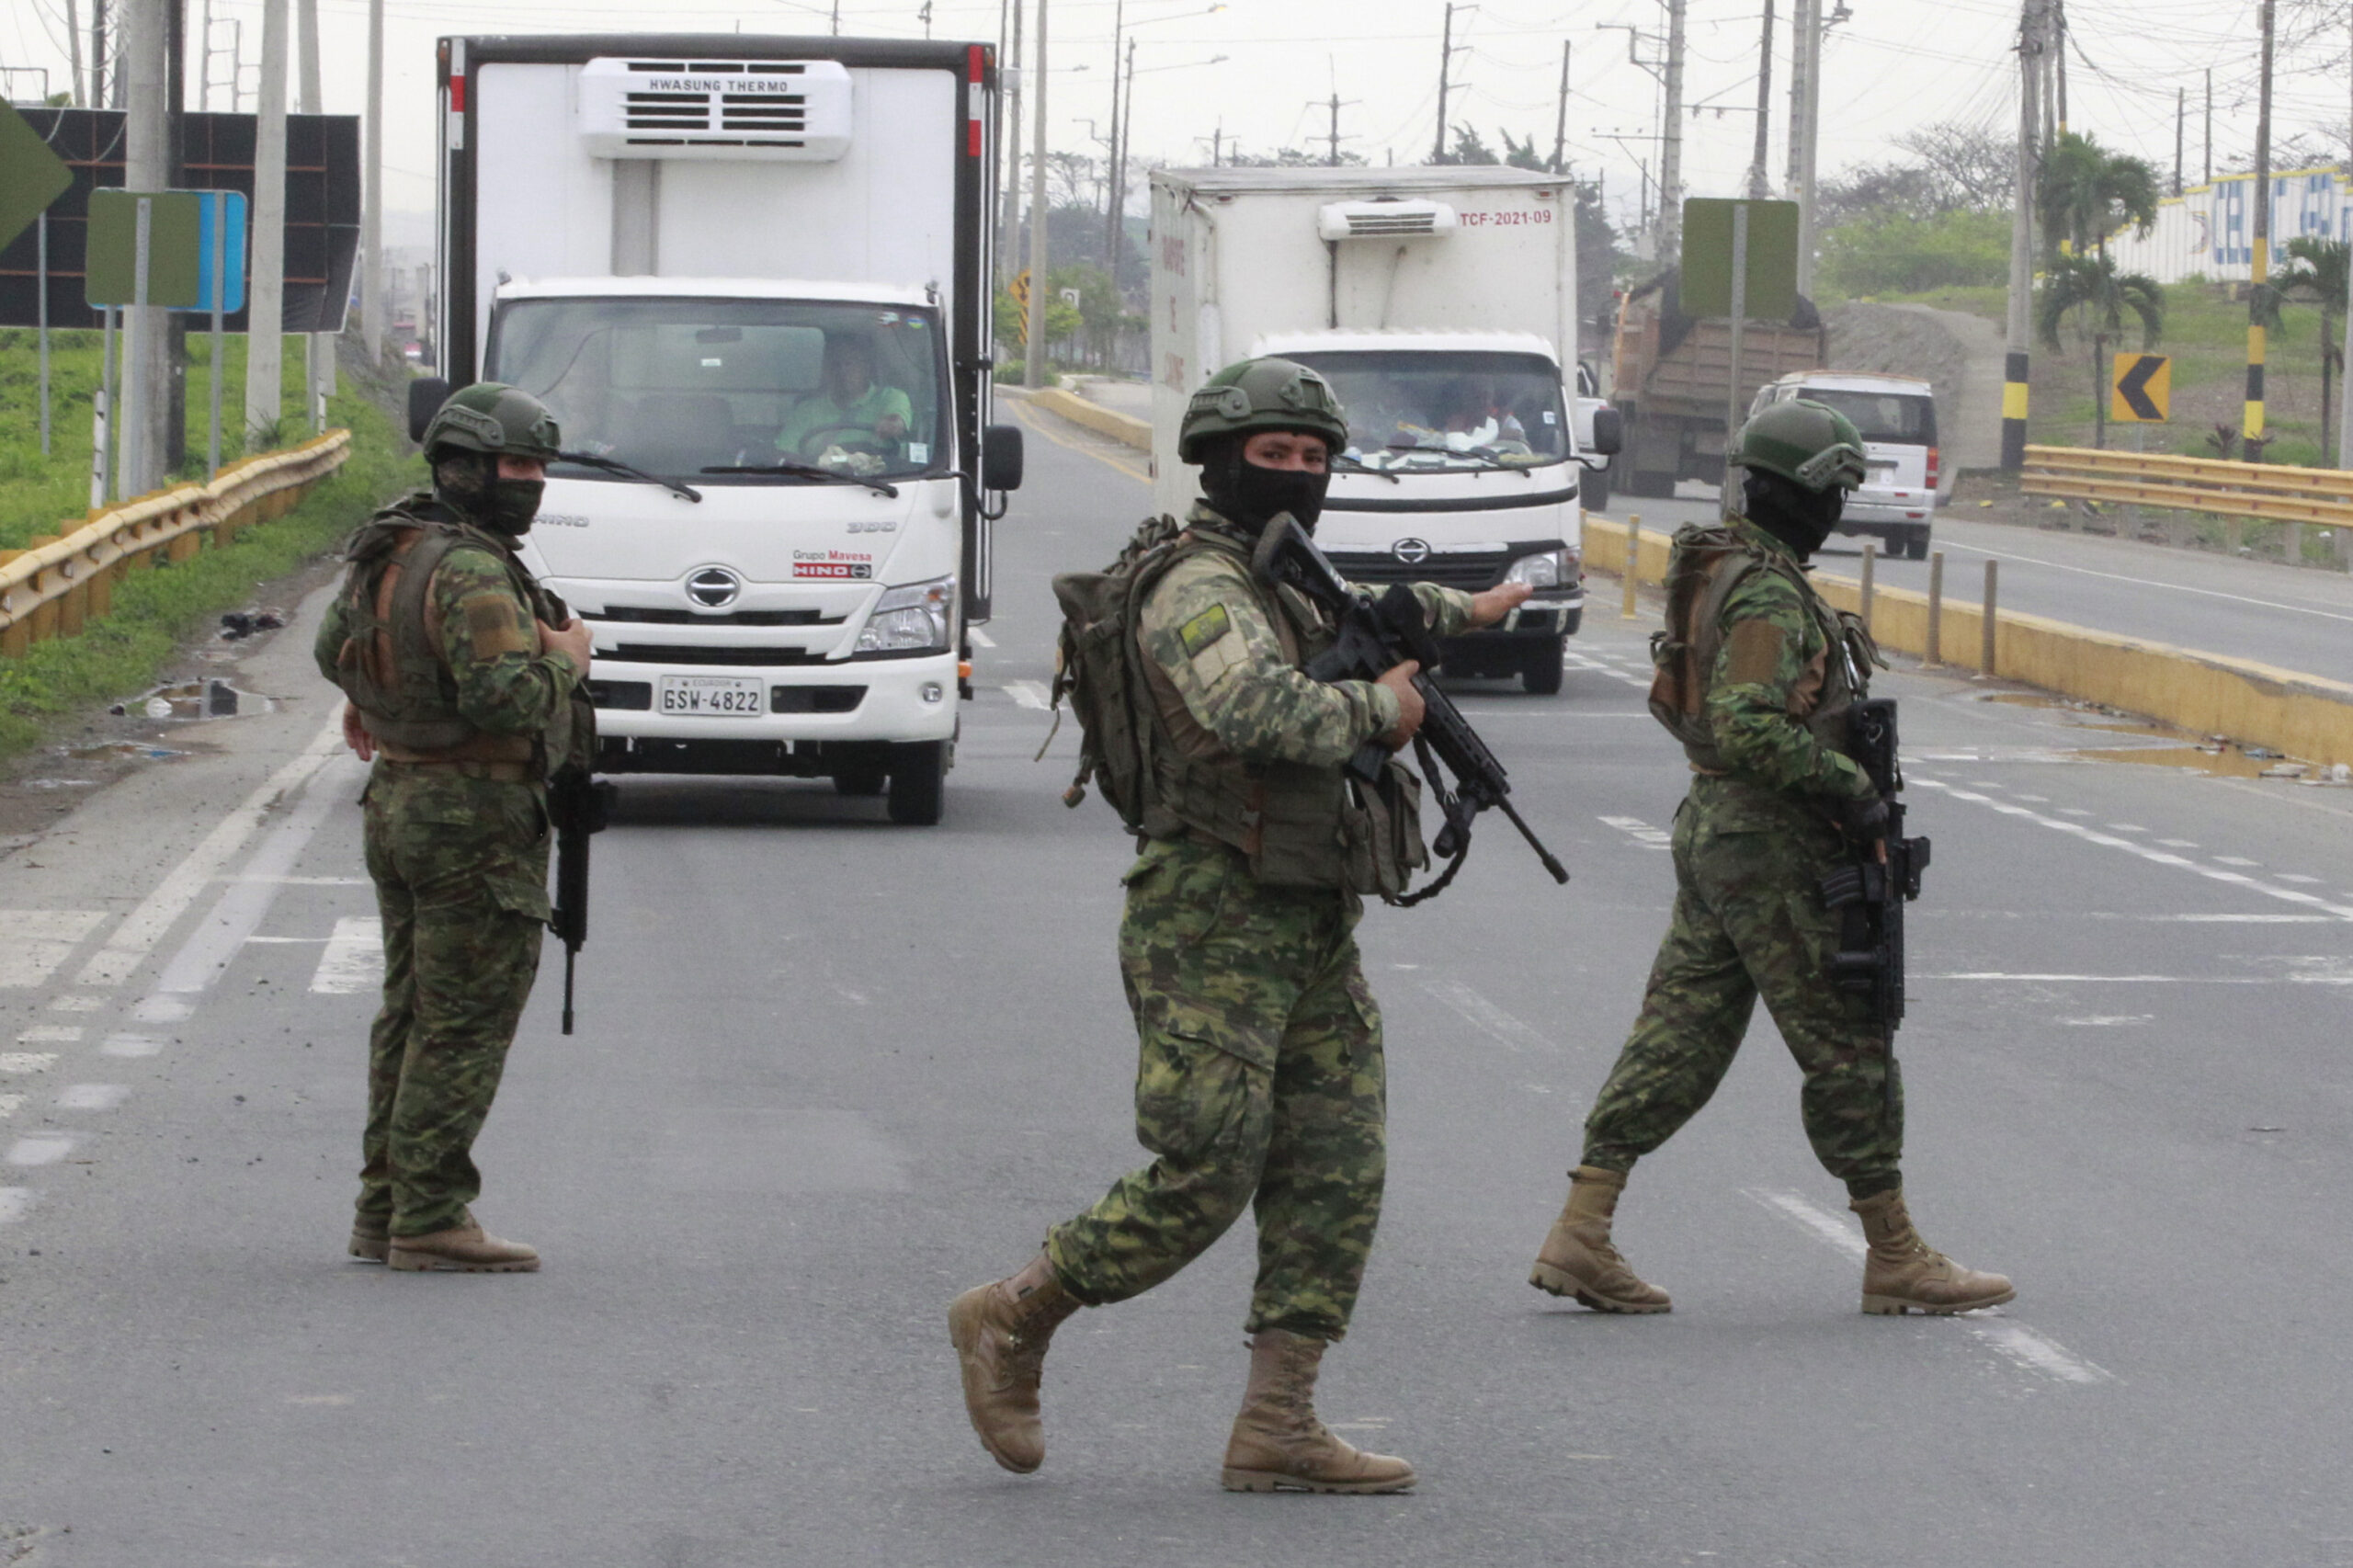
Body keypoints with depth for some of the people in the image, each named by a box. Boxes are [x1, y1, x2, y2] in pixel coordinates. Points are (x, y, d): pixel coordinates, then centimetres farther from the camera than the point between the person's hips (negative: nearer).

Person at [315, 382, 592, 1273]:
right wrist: (564, 660, -11)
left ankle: (384, 1211, 18)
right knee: (466, 1025, -5)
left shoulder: (386, 551, 10)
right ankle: (429, 1221, -5)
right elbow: (505, 699, -29)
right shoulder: (469, 573, -20)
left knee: (411, 1015, 15)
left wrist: (364, 701, 45)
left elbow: (336, 648, 26)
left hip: (397, 802, 10)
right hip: (475, 818, -10)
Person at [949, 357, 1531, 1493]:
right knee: (1203, 1184, -11)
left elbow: (1343, 620, 43)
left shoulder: (1276, 582, 17)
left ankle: (1277, 1430, 1)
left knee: (1336, 1179, 1)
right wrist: (1376, 709, -17)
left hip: (1311, 933, 9)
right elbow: (1259, 709, -33)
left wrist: (1459, 612, 55)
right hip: (1213, 929, -9)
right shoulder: (1201, 588, -14)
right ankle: (1010, 1323, 6)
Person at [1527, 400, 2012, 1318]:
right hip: (1772, 844, -10)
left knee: (1678, 1039, 8)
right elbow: (1746, 725, -29)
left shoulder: (1716, 570, 13)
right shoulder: (1768, 593, -19)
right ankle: (1895, 1259, 7)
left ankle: (1580, 1234, 3)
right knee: (1848, 1048, 0)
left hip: (1711, 828, 10)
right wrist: (1851, 789, -22)